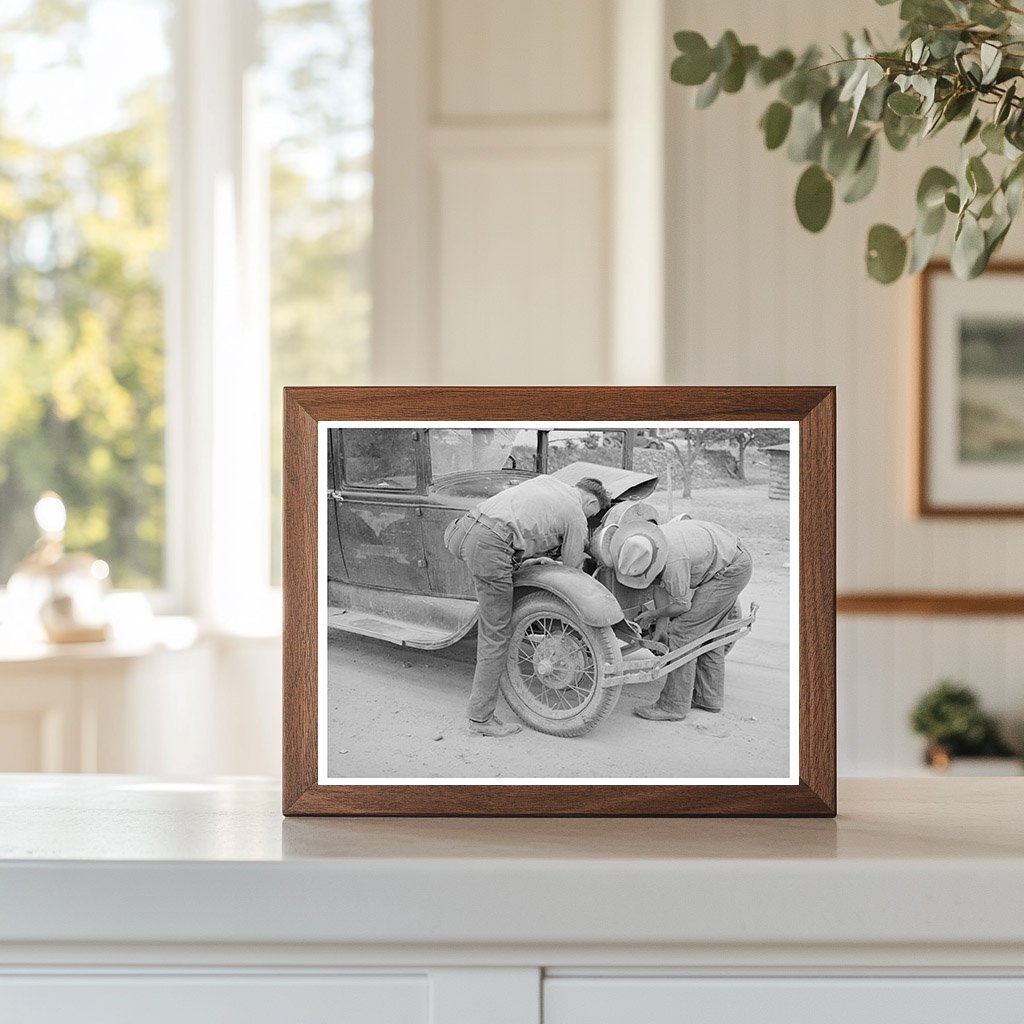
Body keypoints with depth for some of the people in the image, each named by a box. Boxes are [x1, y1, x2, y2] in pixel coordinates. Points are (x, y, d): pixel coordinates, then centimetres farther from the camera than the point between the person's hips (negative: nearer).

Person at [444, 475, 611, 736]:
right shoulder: (577, 519, 11)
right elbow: (572, 571, 19)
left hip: (462, 529, 6)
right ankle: (480, 718, 9)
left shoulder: (545, 480, 28)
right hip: (489, 549, -6)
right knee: (497, 636, 4)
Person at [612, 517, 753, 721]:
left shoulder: (674, 562, -34)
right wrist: (661, 625, 1)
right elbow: (660, 586, 4)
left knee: (685, 630, -10)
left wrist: (652, 615, -3)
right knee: (707, 632, 19)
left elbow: (682, 605, -20)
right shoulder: (647, 540, -8)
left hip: (730, 570, -10)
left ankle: (673, 706, -7)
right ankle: (709, 696, 30)